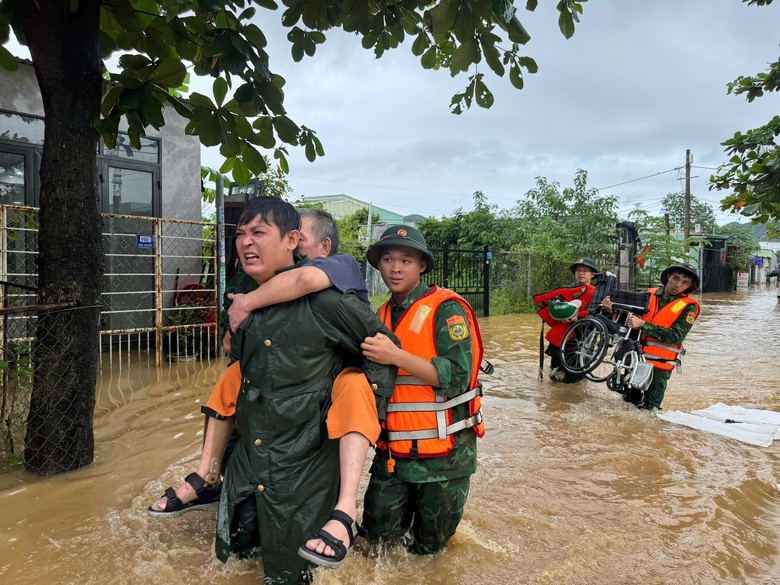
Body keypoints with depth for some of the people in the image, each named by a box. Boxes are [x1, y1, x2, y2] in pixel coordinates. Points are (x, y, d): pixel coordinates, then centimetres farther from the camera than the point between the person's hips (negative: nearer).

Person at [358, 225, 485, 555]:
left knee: (429, 545, 13)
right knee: (380, 533, 9)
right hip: (393, 450, 5)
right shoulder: (382, 315, 10)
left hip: (443, 453, -5)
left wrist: (396, 357, -28)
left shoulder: (446, 308, -12)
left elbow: (457, 377, -22)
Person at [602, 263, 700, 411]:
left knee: (648, 410, 1)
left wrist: (642, 324, -25)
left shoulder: (688, 307, -4)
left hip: (659, 366, -3)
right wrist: (613, 310, -12)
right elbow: (628, 321, 9)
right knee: (628, 402, 15)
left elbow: (675, 336, -17)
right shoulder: (648, 295, 6)